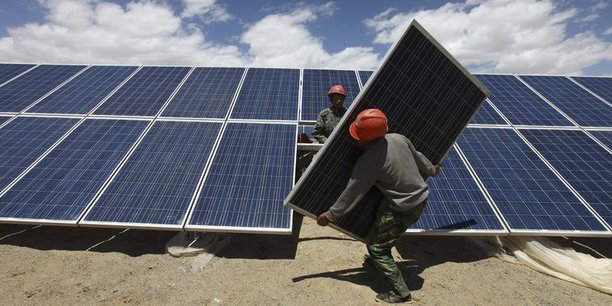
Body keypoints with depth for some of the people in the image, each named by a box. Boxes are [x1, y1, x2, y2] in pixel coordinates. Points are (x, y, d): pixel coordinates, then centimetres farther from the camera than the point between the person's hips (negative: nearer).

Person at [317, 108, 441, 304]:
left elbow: (351, 194, -18)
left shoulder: (368, 160, -26)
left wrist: (330, 216, -6)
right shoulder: (398, 138, -6)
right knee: (381, 224, 29)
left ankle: (401, 293, 13)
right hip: (421, 198, 9)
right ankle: (380, 259, 50)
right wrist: (431, 170, 33)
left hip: (405, 209, -9)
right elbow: (418, 156, 12)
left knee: (374, 245, 5)